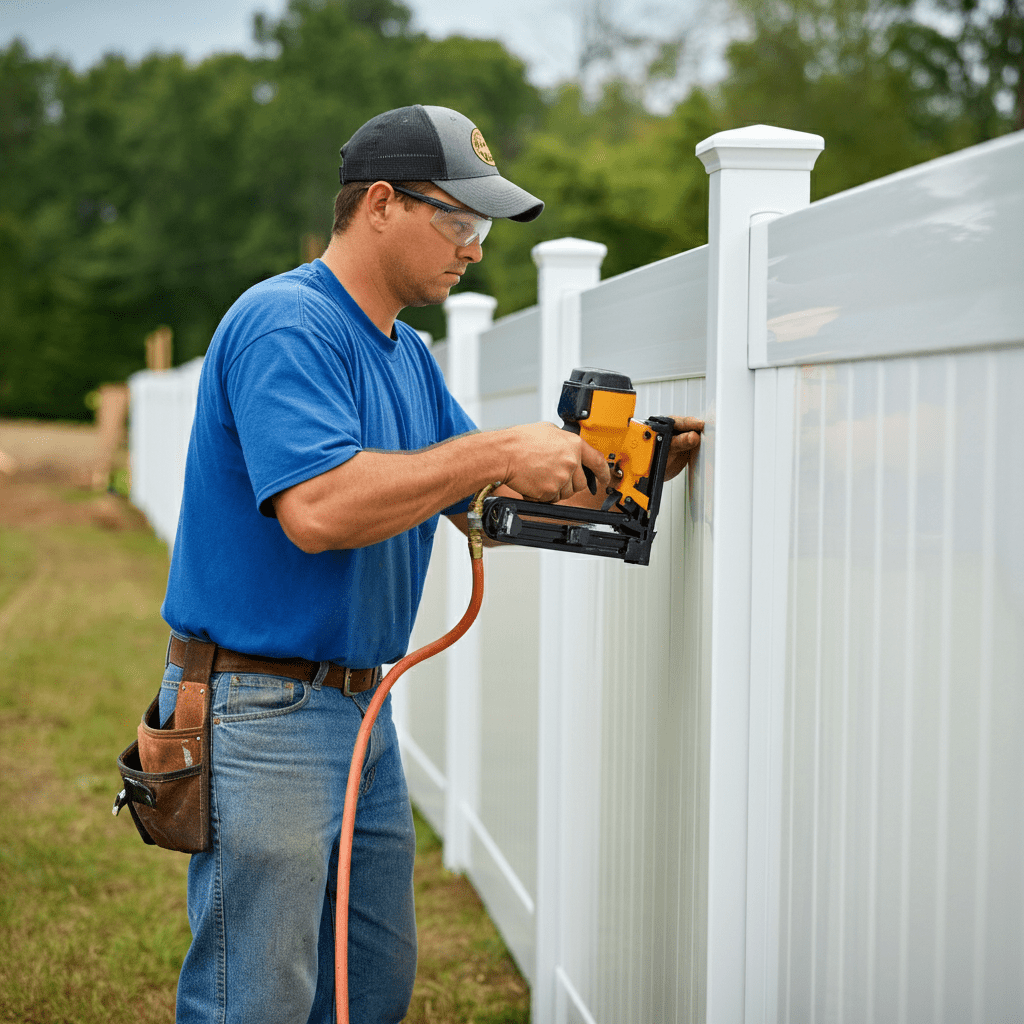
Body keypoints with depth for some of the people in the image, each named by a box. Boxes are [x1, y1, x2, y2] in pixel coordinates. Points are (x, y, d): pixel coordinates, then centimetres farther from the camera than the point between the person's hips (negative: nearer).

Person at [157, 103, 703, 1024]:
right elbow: (317, 510, -29)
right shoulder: (285, 324, -15)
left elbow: (486, 505, 18)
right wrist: (498, 451, -23)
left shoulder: (409, 356, 15)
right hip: (261, 713, -9)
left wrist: (620, 473, 4)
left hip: (360, 707, 9)